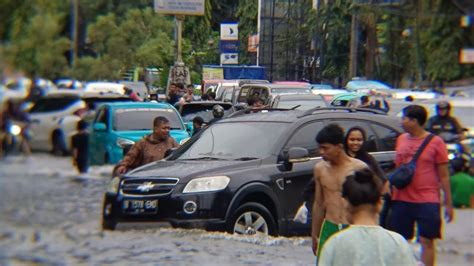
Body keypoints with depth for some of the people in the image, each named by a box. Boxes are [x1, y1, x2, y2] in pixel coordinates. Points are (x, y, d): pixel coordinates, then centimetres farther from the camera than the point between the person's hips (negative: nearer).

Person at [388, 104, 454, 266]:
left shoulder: (435, 142, -5)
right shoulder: (401, 139, 9)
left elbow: (444, 176, -2)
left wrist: (448, 204, -3)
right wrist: (390, 193, 15)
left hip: (427, 201, -5)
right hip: (401, 200, 5)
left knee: (427, 241, -2)